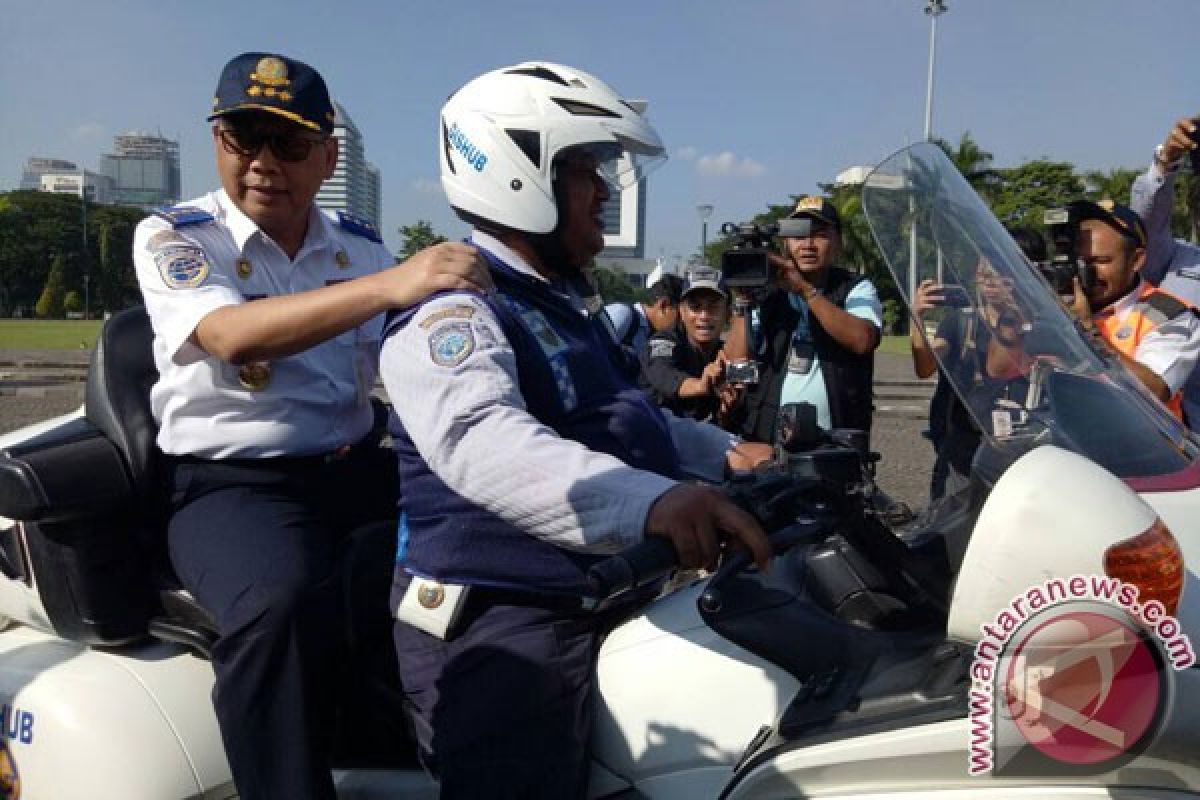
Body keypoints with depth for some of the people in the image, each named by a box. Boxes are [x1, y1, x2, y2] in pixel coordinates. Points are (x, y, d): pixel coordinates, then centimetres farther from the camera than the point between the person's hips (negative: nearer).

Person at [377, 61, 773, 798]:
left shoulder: (569, 301, 16)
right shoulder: (454, 309, -17)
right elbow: (481, 441, -39)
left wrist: (724, 451, 19)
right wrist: (649, 500, -53)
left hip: (592, 603, 10)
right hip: (495, 628, -10)